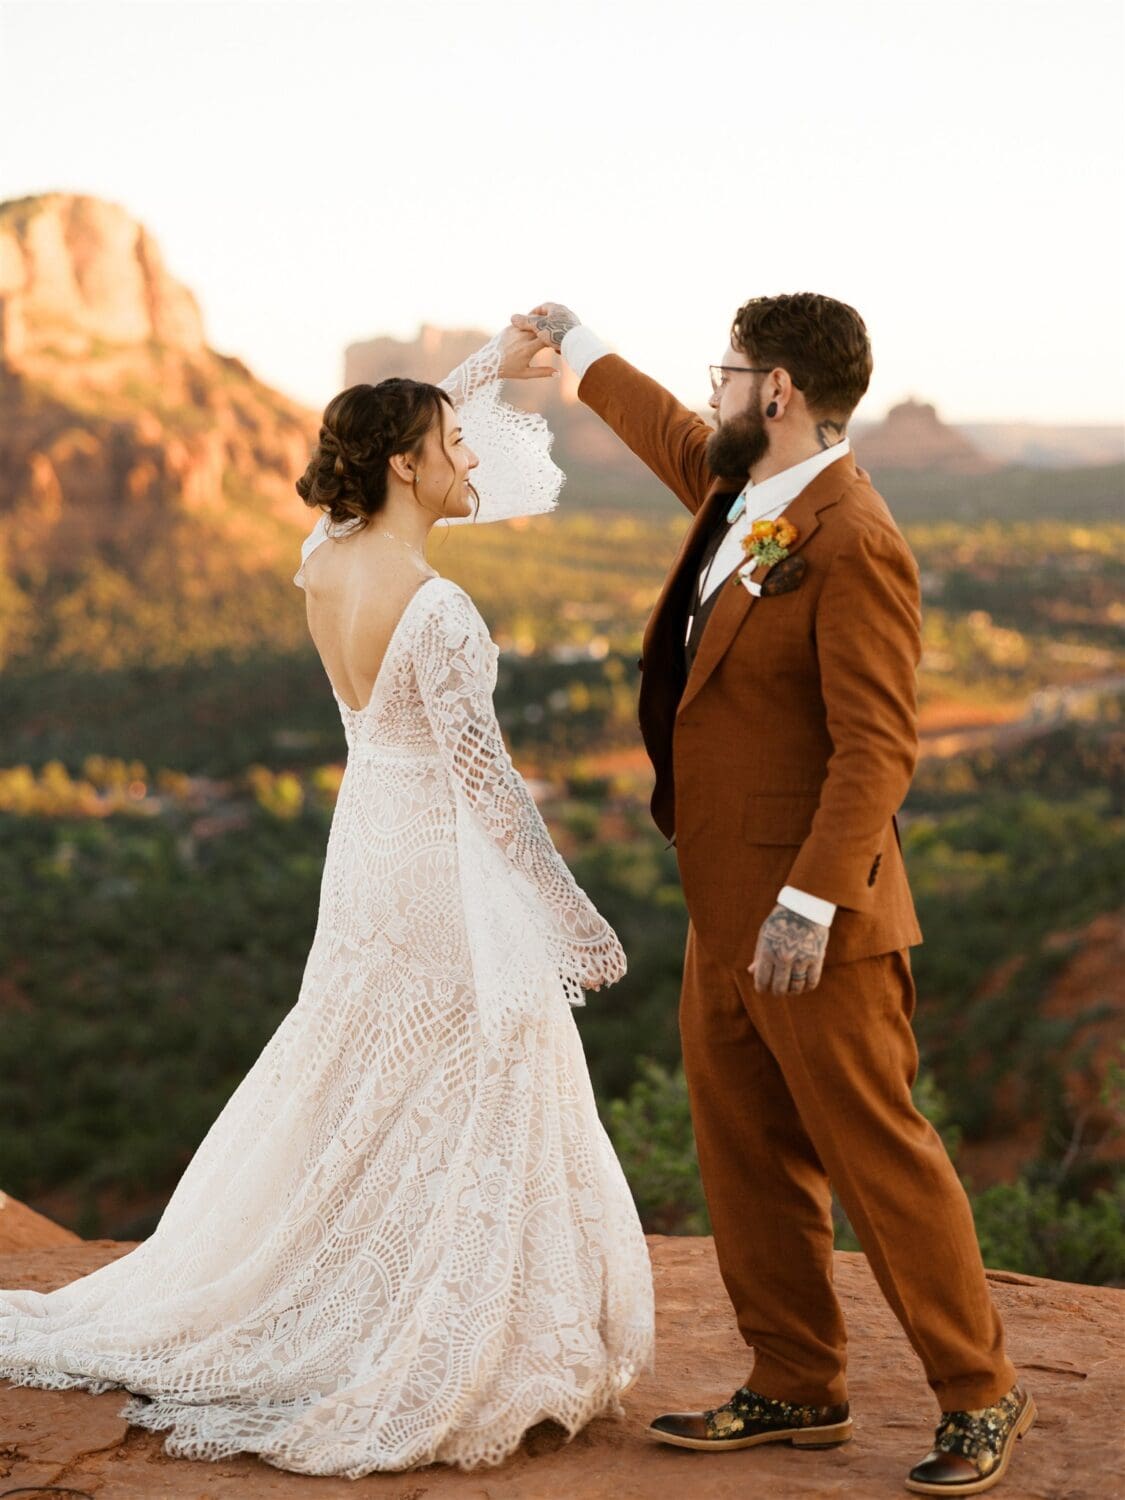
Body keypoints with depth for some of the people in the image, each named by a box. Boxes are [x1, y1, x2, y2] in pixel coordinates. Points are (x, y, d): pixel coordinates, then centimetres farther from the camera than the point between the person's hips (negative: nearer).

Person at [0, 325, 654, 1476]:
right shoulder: (438, 612, -23)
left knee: (345, 1102, 20)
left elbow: (396, 442, 19)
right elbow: (485, 780, -22)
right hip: (445, 874, -8)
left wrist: (494, 365, 20)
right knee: (466, 1116, 4)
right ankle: (438, 1375, 13)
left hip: (365, 851, 8)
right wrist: (573, 920, -15)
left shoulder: (325, 557, -1)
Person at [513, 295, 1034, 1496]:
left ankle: (979, 1397, 13)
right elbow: (673, 439, 33)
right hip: (727, 913, 10)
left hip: (812, 921, -10)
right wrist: (579, 352, 45)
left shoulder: (850, 544, -19)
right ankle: (796, 1389, 27)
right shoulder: (739, 490, 9)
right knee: (746, 1159, 14)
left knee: (878, 1154, -1)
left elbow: (878, 747, -23)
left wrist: (810, 903, -27)